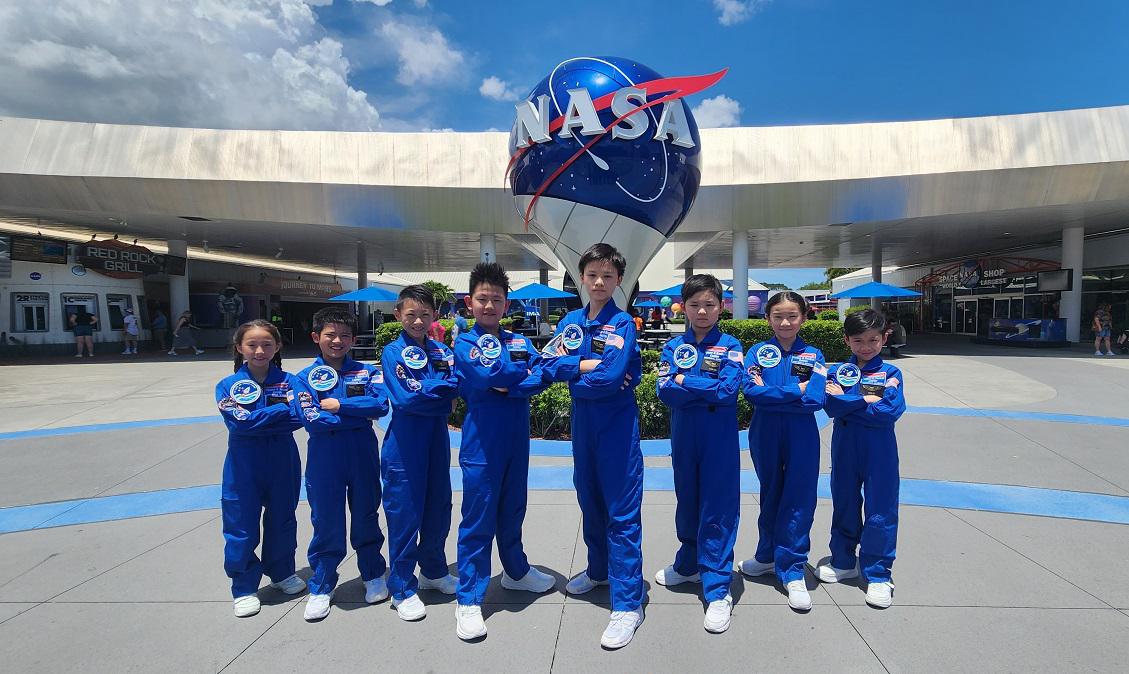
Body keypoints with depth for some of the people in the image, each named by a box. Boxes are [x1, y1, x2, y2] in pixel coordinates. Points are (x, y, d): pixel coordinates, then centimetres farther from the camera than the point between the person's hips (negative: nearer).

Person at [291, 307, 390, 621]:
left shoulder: (367, 372, 2)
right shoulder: (304, 378, 1)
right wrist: (359, 414, -12)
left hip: (363, 454, 1)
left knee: (366, 515, 14)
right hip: (324, 457, 0)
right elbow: (311, 420, -12)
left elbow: (380, 404, -13)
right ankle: (321, 588, 25)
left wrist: (339, 405, -16)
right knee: (325, 521, 7)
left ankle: (373, 575, 33)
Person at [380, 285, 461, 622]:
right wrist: (442, 389, -12)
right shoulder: (393, 352, -7)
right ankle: (403, 589, 16)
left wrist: (425, 391, -15)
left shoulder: (441, 351, 8)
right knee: (404, 512, 2)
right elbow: (407, 397, -19)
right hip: (406, 440, -5)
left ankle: (434, 571, 34)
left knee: (438, 506, 15)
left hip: (437, 436, 5)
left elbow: (457, 385, -2)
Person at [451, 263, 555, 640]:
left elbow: (542, 377, -4)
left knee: (513, 510, 20)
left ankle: (516, 571, 40)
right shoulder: (464, 343, -4)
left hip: (517, 438, 5)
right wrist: (523, 372, -7)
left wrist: (508, 387, -18)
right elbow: (486, 373, -22)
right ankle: (468, 600, 11)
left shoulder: (519, 342, 9)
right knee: (478, 519, 0)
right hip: (481, 442, -5)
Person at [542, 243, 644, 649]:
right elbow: (549, 363, -5)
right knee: (589, 500, 20)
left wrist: (572, 376, -9)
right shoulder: (571, 321, 6)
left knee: (622, 511, -2)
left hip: (617, 424, -6)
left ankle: (628, 603, 7)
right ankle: (599, 570, 41)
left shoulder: (623, 323, -10)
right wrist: (587, 364, -17)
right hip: (582, 421, 6)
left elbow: (611, 378, -22)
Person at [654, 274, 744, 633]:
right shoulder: (674, 347, 4)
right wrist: (709, 389, -16)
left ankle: (717, 591, 10)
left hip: (720, 437, -3)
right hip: (683, 436, 3)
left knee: (718, 511, 0)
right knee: (687, 503, 17)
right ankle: (688, 565, 38)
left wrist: (685, 382, -13)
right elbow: (665, 392, -9)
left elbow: (729, 388, -16)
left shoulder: (730, 346, -2)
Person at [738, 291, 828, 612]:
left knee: (799, 499, 1)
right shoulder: (757, 352, 1)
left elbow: (816, 399, -11)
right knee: (770, 495, 14)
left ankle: (792, 572, 12)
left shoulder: (812, 355, 2)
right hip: (765, 434, 1)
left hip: (801, 435, 0)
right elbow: (751, 391, -14)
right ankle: (767, 555, 33)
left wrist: (771, 393, -15)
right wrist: (796, 390, -16)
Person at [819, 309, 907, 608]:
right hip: (844, 448, 2)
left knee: (880, 512, 2)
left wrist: (847, 400, -15)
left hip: (880, 450, -2)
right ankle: (844, 562, 33)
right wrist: (868, 399, -19)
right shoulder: (838, 372, 3)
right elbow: (832, 406, -11)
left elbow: (891, 412, -16)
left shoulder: (891, 373, -1)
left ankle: (877, 575, 17)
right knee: (844, 506, 15)